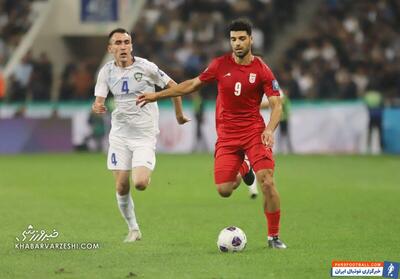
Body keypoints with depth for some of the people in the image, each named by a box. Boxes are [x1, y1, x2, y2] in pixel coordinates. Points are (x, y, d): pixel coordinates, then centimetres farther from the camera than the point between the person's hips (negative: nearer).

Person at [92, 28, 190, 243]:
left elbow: (173, 86, 2)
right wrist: (97, 107, -28)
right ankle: (133, 229, 16)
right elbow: (99, 101, -3)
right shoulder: (106, 72, -1)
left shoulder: (145, 67, -10)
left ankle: (145, 174, 19)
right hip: (119, 134, 3)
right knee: (121, 187, -3)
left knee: (140, 183, -19)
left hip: (144, 134, -3)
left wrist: (179, 115, 9)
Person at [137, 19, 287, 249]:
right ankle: (241, 172, 33)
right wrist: (157, 95, 17)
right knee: (224, 190, -6)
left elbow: (276, 105, -7)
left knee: (267, 182, -18)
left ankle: (274, 236, -2)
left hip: (254, 131, -2)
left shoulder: (262, 70, -6)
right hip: (227, 134, 2)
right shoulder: (221, 65, 2)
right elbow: (192, 85, 15)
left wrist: (270, 129, -26)